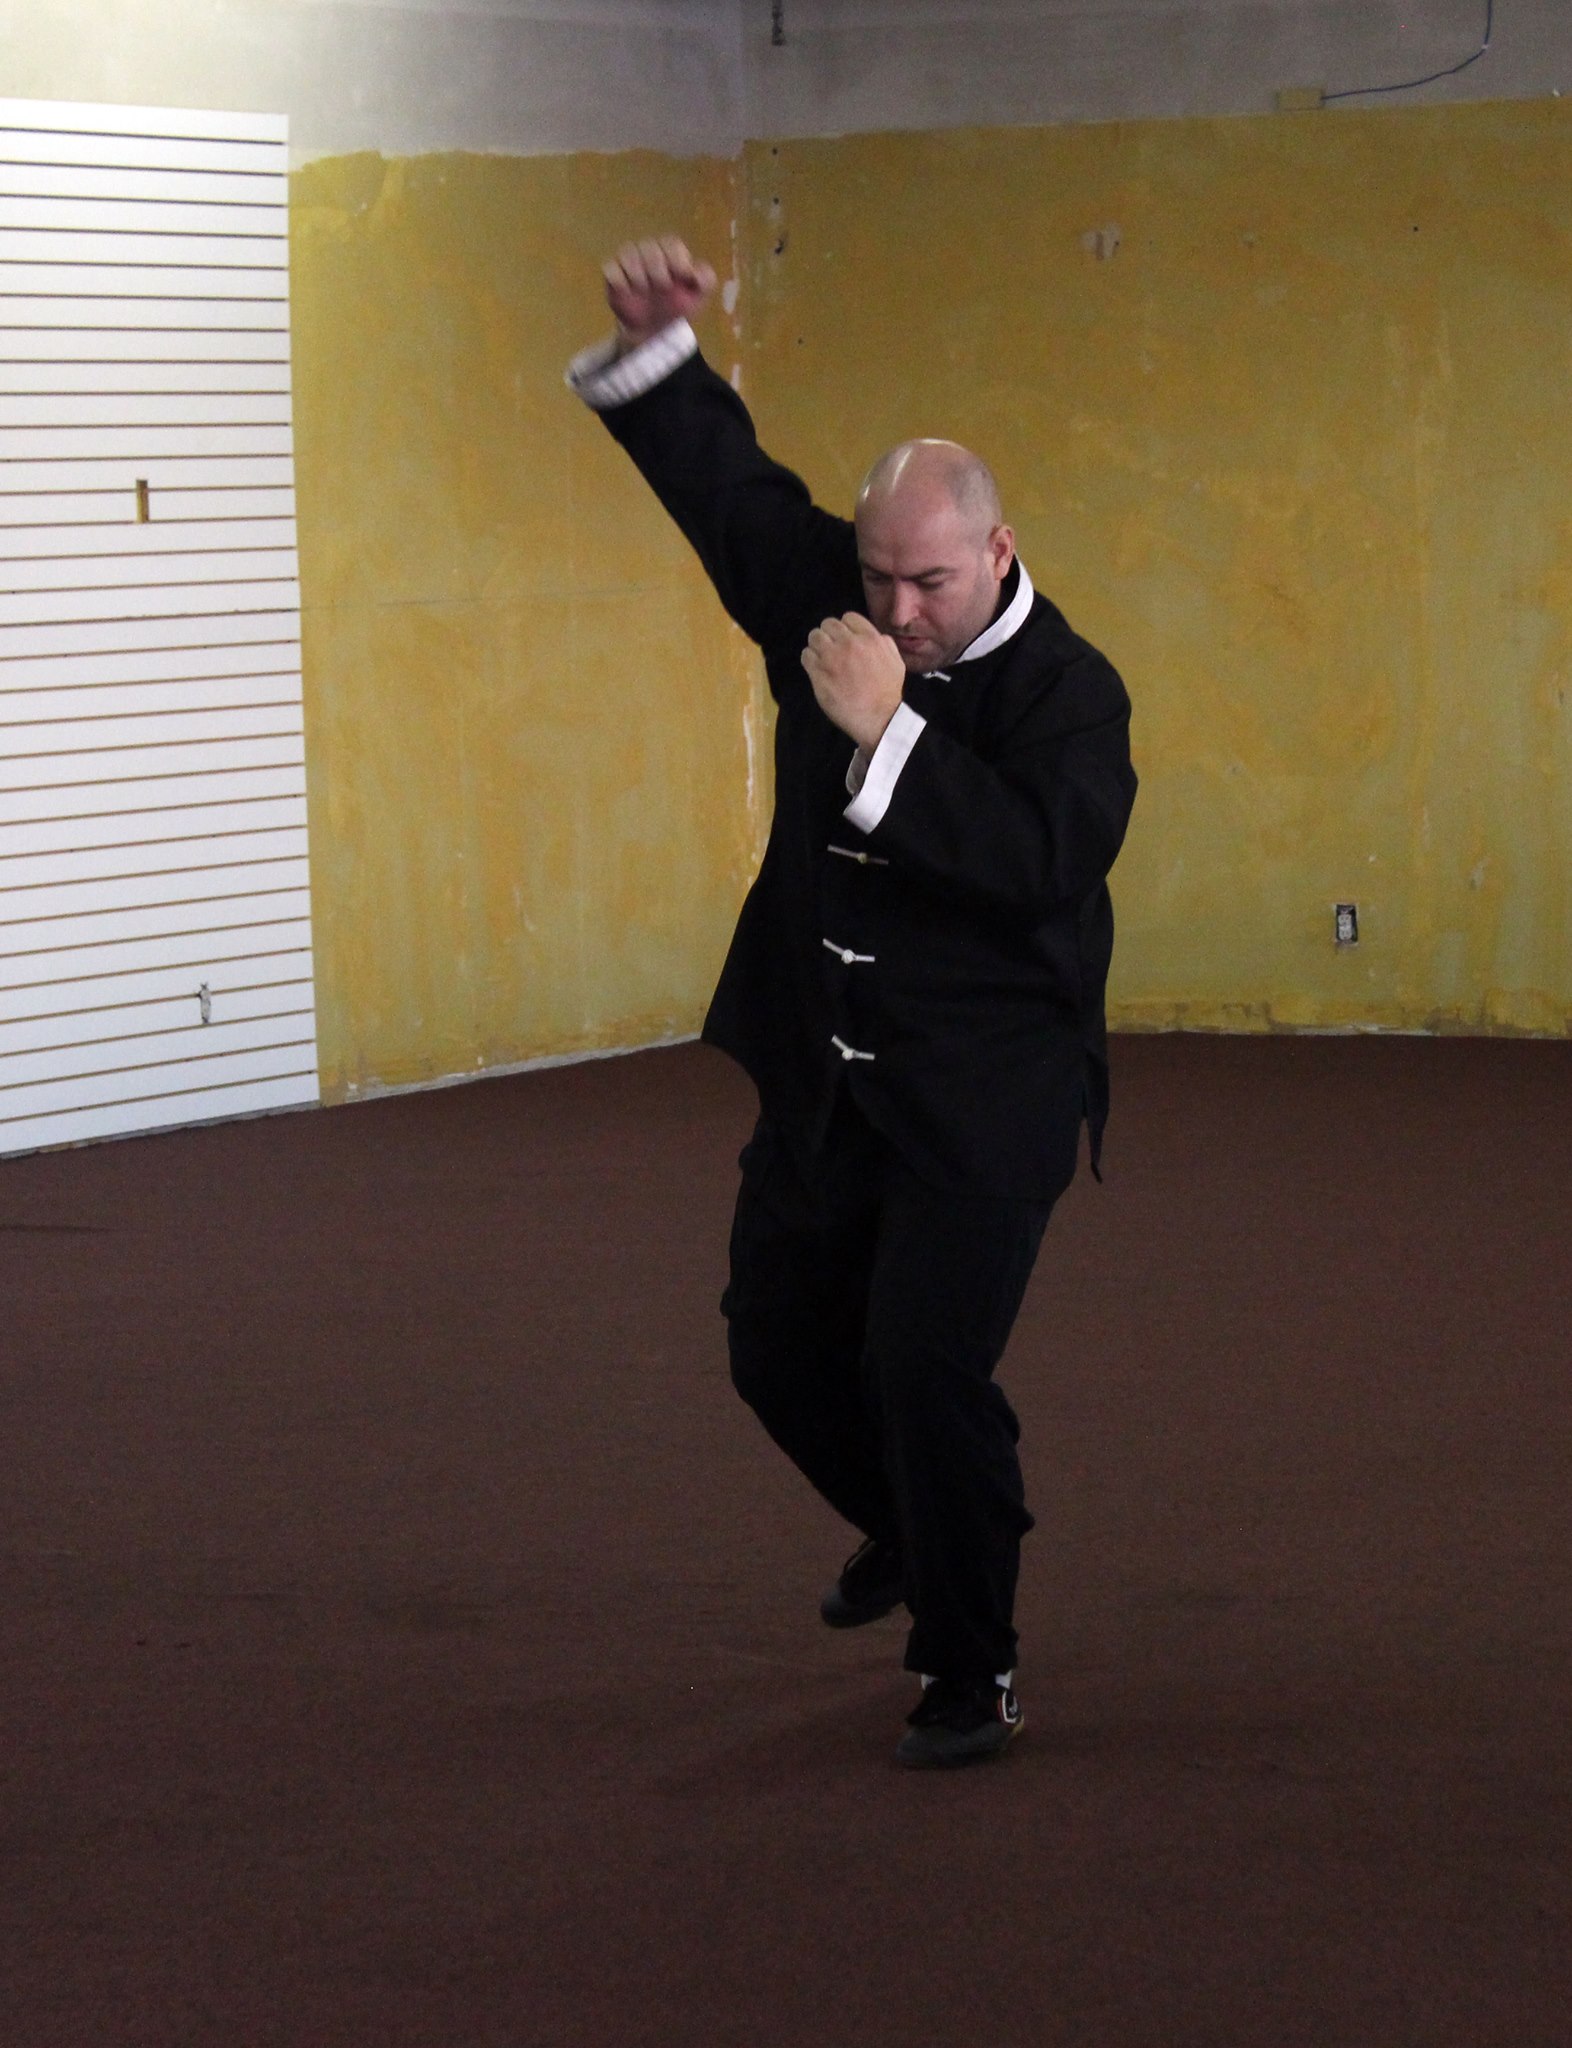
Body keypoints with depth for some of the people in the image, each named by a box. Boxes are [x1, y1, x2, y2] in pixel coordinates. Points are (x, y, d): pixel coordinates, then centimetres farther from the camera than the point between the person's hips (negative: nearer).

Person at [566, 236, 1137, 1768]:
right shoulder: (827, 596, 1)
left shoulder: (1064, 693, -15)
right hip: (820, 1078, 7)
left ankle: (969, 1677, 2)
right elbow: (722, 475, 1)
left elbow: (1046, 858, -30)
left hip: (980, 1099, -6)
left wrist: (891, 735, -33)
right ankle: (906, 1529, 45)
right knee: (779, 1348, 16)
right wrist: (651, 343, -17)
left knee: (926, 1366, -13)